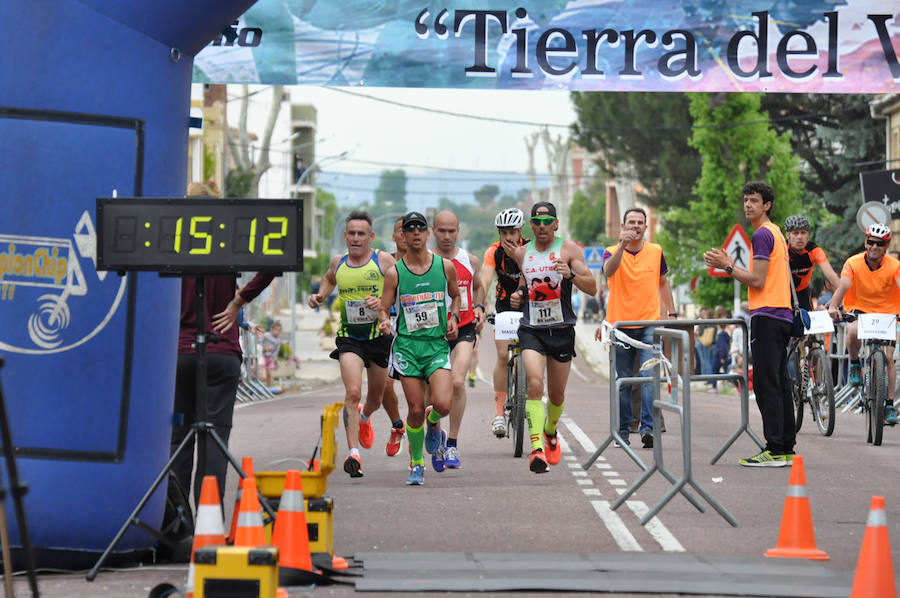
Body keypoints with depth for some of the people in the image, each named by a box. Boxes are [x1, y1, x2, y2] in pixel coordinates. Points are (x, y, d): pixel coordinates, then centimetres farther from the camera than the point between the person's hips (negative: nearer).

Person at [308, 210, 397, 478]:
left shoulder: (384, 261, -7)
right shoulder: (338, 262, 3)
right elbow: (329, 278, 27)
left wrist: (382, 302, -25)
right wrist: (320, 296, 7)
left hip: (379, 337, 0)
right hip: (349, 338, 0)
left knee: (376, 399, 16)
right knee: (352, 393, -20)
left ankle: (364, 417, 53)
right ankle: (353, 453, -23)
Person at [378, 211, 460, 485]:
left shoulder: (445, 266, 4)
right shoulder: (394, 272, 1)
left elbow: (455, 295, 21)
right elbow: (384, 308, 5)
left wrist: (453, 317, 3)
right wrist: (384, 322, -17)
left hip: (437, 344, 1)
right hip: (407, 345, 0)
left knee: (443, 404, -17)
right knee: (415, 410, -3)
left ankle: (433, 422, 20)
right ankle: (416, 464, 17)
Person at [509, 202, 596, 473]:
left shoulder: (568, 249, -1)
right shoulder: (521, 253, 9)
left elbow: (592, 288, -8)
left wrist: (571, 274, -26)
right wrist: (518, 297, 5)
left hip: (561, 330, 0)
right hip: (531, 330, 0)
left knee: (556, 394, 11)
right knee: (535, 385, -21)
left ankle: (550, 433, 42)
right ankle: (537, 448, -28)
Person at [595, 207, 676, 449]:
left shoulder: (655, 251, 8)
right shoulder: (612, 252, 0)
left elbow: (663, 283, 21)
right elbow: (609, 270, -24)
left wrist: (671, 314, 18)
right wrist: (622, 245, -38)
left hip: (649, 323, 1)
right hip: (620, 325, -1)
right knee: (624, 381, 4)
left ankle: (647, 427, -18)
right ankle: (623, 431, 12)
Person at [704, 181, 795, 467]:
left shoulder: (762, 234, -11)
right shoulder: (776, 232, 20)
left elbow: (758, 281, -16)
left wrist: (727, 267, -8)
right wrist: (730, 264, 19)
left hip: (766, 315, -10)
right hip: (782, 315, 10)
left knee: (766, 384, -10)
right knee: (780, 384, 10)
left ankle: (775, 450, -14)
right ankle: (786, 448, 11)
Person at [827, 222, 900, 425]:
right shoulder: (854, 263, -16)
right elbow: (842, 286, -29)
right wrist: (833, 306, -48)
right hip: (859, 308, -1)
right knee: (853, 332, -35)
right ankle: (854, 363, -4)